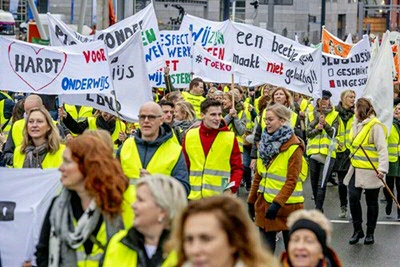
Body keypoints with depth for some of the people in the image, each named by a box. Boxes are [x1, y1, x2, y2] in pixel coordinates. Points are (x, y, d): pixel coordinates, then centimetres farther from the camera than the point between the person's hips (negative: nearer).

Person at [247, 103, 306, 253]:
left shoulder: (293, 147, -11)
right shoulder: (265, 142, 10)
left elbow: (291, 180, -15)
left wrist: (277, 203, -23)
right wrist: (251, 200, 14)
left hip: (286, 205, -6)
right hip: (264, 203, 6)